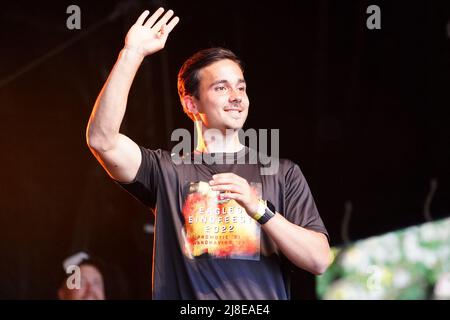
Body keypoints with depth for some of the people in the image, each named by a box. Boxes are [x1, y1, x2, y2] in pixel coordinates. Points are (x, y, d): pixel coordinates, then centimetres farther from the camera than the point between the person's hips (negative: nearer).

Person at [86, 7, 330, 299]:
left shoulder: (282, 173, 10)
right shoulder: (167, 171, 10)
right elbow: (102, 140, -5)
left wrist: (259, 209, -11)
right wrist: (133, 53, -7)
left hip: (265, 295, 1)